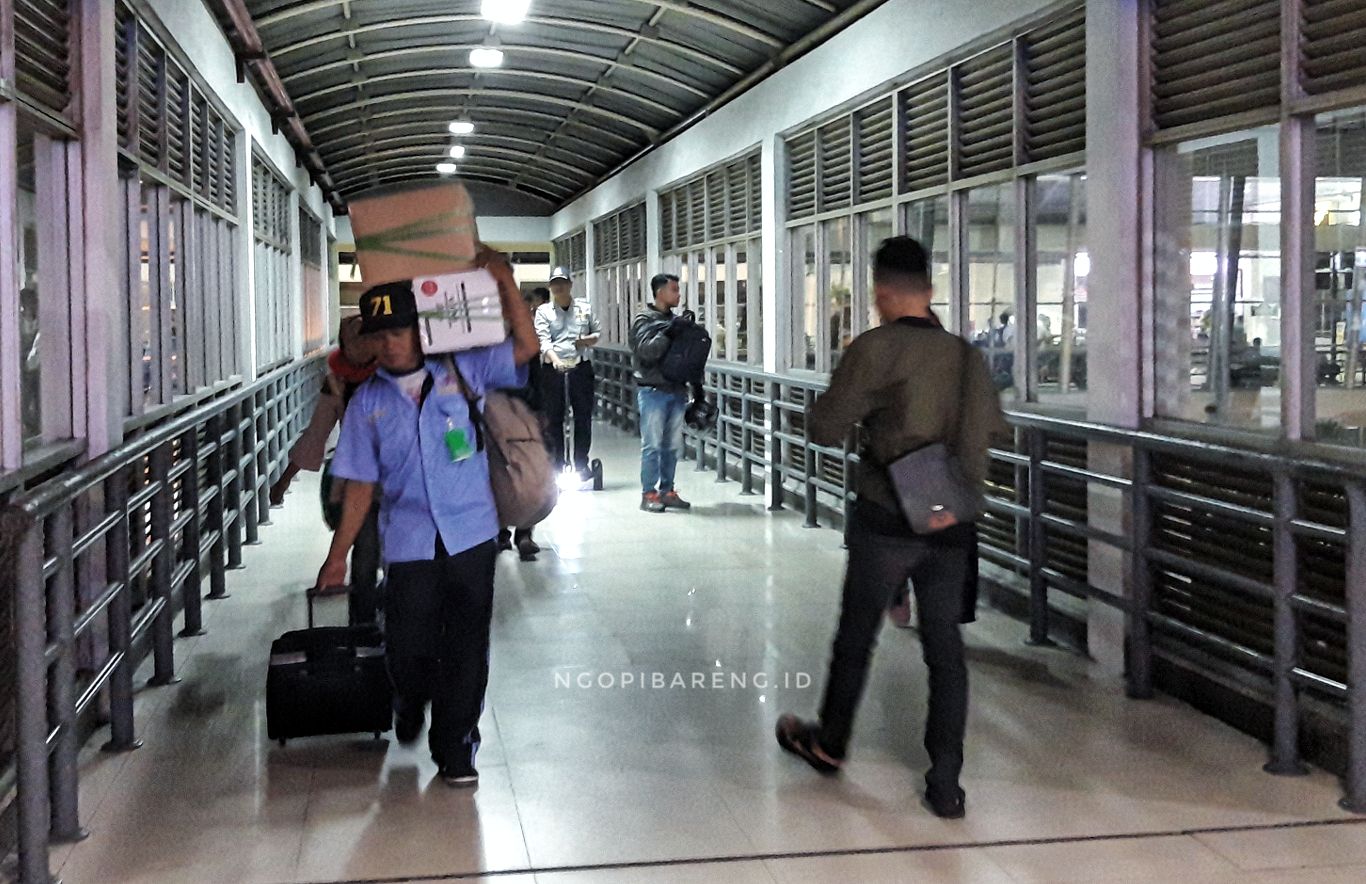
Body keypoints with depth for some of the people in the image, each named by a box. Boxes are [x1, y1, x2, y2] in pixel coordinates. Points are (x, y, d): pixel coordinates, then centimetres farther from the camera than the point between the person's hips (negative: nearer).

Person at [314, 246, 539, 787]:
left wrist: (504, 281, -9)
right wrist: (338, 556, 3)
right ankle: (410, 707, 34)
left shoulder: (460, 372, 3)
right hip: (409, 544, 0)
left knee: (465, 650, 4)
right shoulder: (367, 402, 5)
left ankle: (455, 751, 20)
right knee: (407, 648, -1)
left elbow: (525, 347, 0)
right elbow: (361, 486, 6)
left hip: (471, 538, 0)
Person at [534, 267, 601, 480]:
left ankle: (581, 465, 12)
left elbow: (598, 331, 18)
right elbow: (543, 341, -9)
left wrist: (588, 340, -5)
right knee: (553, 419, 1)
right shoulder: (543, 311, 3)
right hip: (553, 370, -1)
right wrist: (555, 359, -27)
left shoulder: (584, 308, 9)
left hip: (581, 368, 1)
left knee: (584, 417, 3)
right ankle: (556, 467, 8)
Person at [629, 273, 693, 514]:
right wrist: (669, 331, -21)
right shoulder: (644, 319, -3)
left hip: (676, 390, 6)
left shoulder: (674, 320, 15)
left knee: (673, 445, 8)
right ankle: (648, 494, 1)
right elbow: (647, 350, -18)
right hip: (653, 391, -6)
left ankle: (667, 490, 16)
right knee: (652, 445, -4)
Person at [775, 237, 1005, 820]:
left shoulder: (877, 349, -13)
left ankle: (829, 745, 33)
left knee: (855, 637, 14)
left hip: (886, 519, -4)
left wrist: (862, 407, 7)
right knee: (945, 647, 8)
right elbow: (990, 427, 16)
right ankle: (945, 783, 7)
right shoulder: (966, 355, 4)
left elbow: (824, 428, -12)